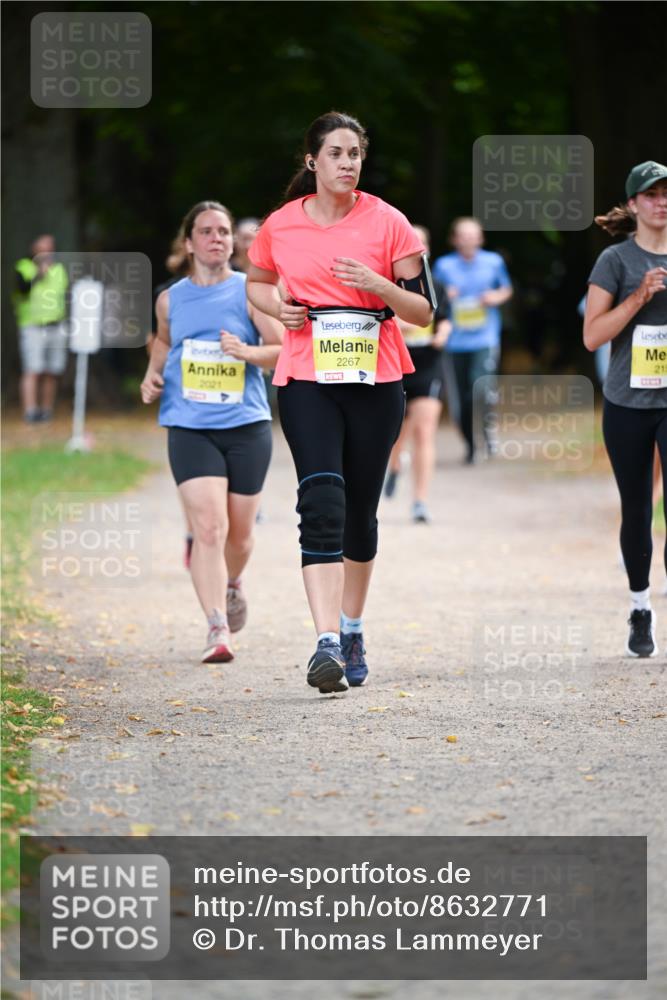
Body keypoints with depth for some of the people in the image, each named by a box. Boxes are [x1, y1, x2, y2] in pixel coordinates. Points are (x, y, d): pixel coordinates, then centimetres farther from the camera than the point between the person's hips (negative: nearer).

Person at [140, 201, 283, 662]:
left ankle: (232, 584, 45)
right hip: (190, 428, 0)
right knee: (208, 526, -17)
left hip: (247, 424, 0)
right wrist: (153, 373, 10)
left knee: (239, 533, 10)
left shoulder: (249, 292, -1)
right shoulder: (171, 299, 8)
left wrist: (248, 352, -21)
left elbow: (285, 348, -3)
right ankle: (217, 629, -19)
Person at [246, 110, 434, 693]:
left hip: (376, 381, 1)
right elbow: (257, 283, 22)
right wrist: (278, 307, 0)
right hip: (306, 381, -1)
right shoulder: (280, 225, 2)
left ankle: (353, 630, 29)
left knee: (361, 510, 9)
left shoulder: (388, 223, -2)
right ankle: (328, 642, -23)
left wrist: (379, 286, -18)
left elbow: (423, 311, -1)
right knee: (321, 503, -17)